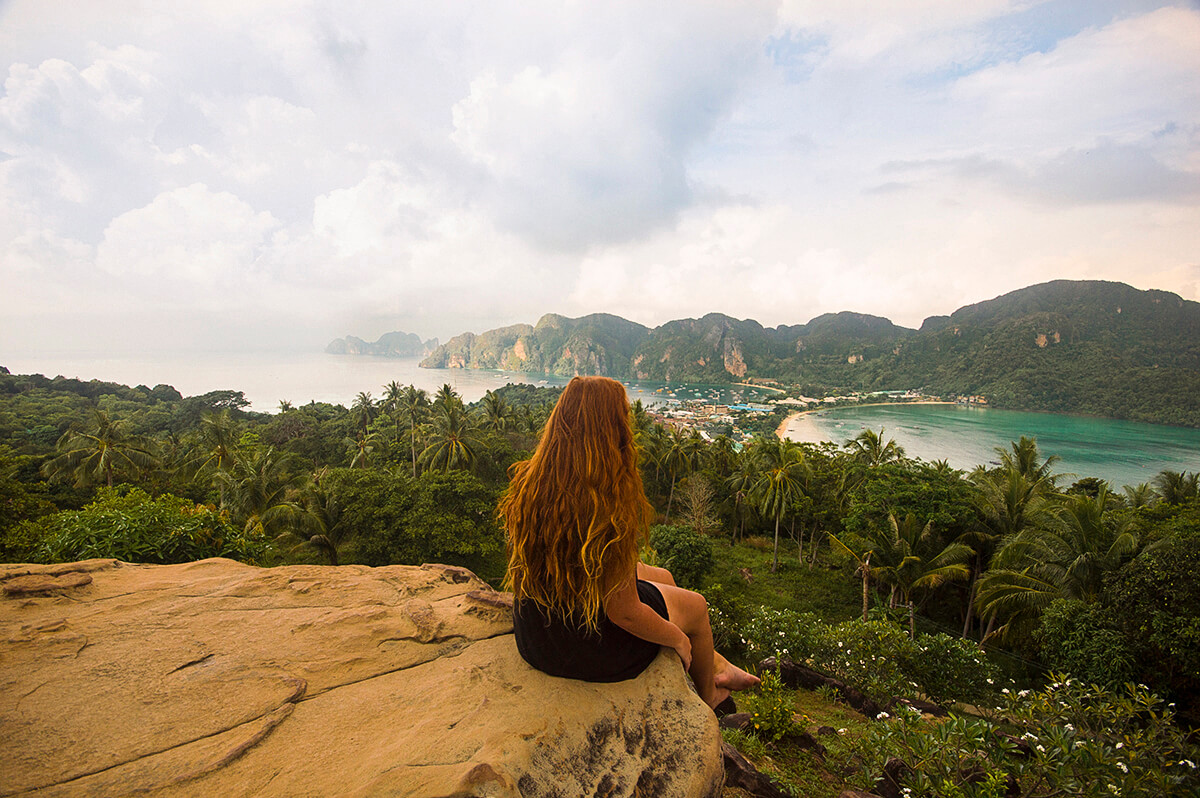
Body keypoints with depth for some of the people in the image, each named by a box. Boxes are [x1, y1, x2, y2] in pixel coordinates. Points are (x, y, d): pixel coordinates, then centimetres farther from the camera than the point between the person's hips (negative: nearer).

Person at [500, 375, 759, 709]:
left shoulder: (528, 485, -14)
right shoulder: (610, 510, -35)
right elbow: (624, 612, -25)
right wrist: (678, 638, -5)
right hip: (590, 647, -6)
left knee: (663, 578, 25)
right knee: (695, 605, 19)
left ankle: (717, 666, 46)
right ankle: (707, 695, 49)